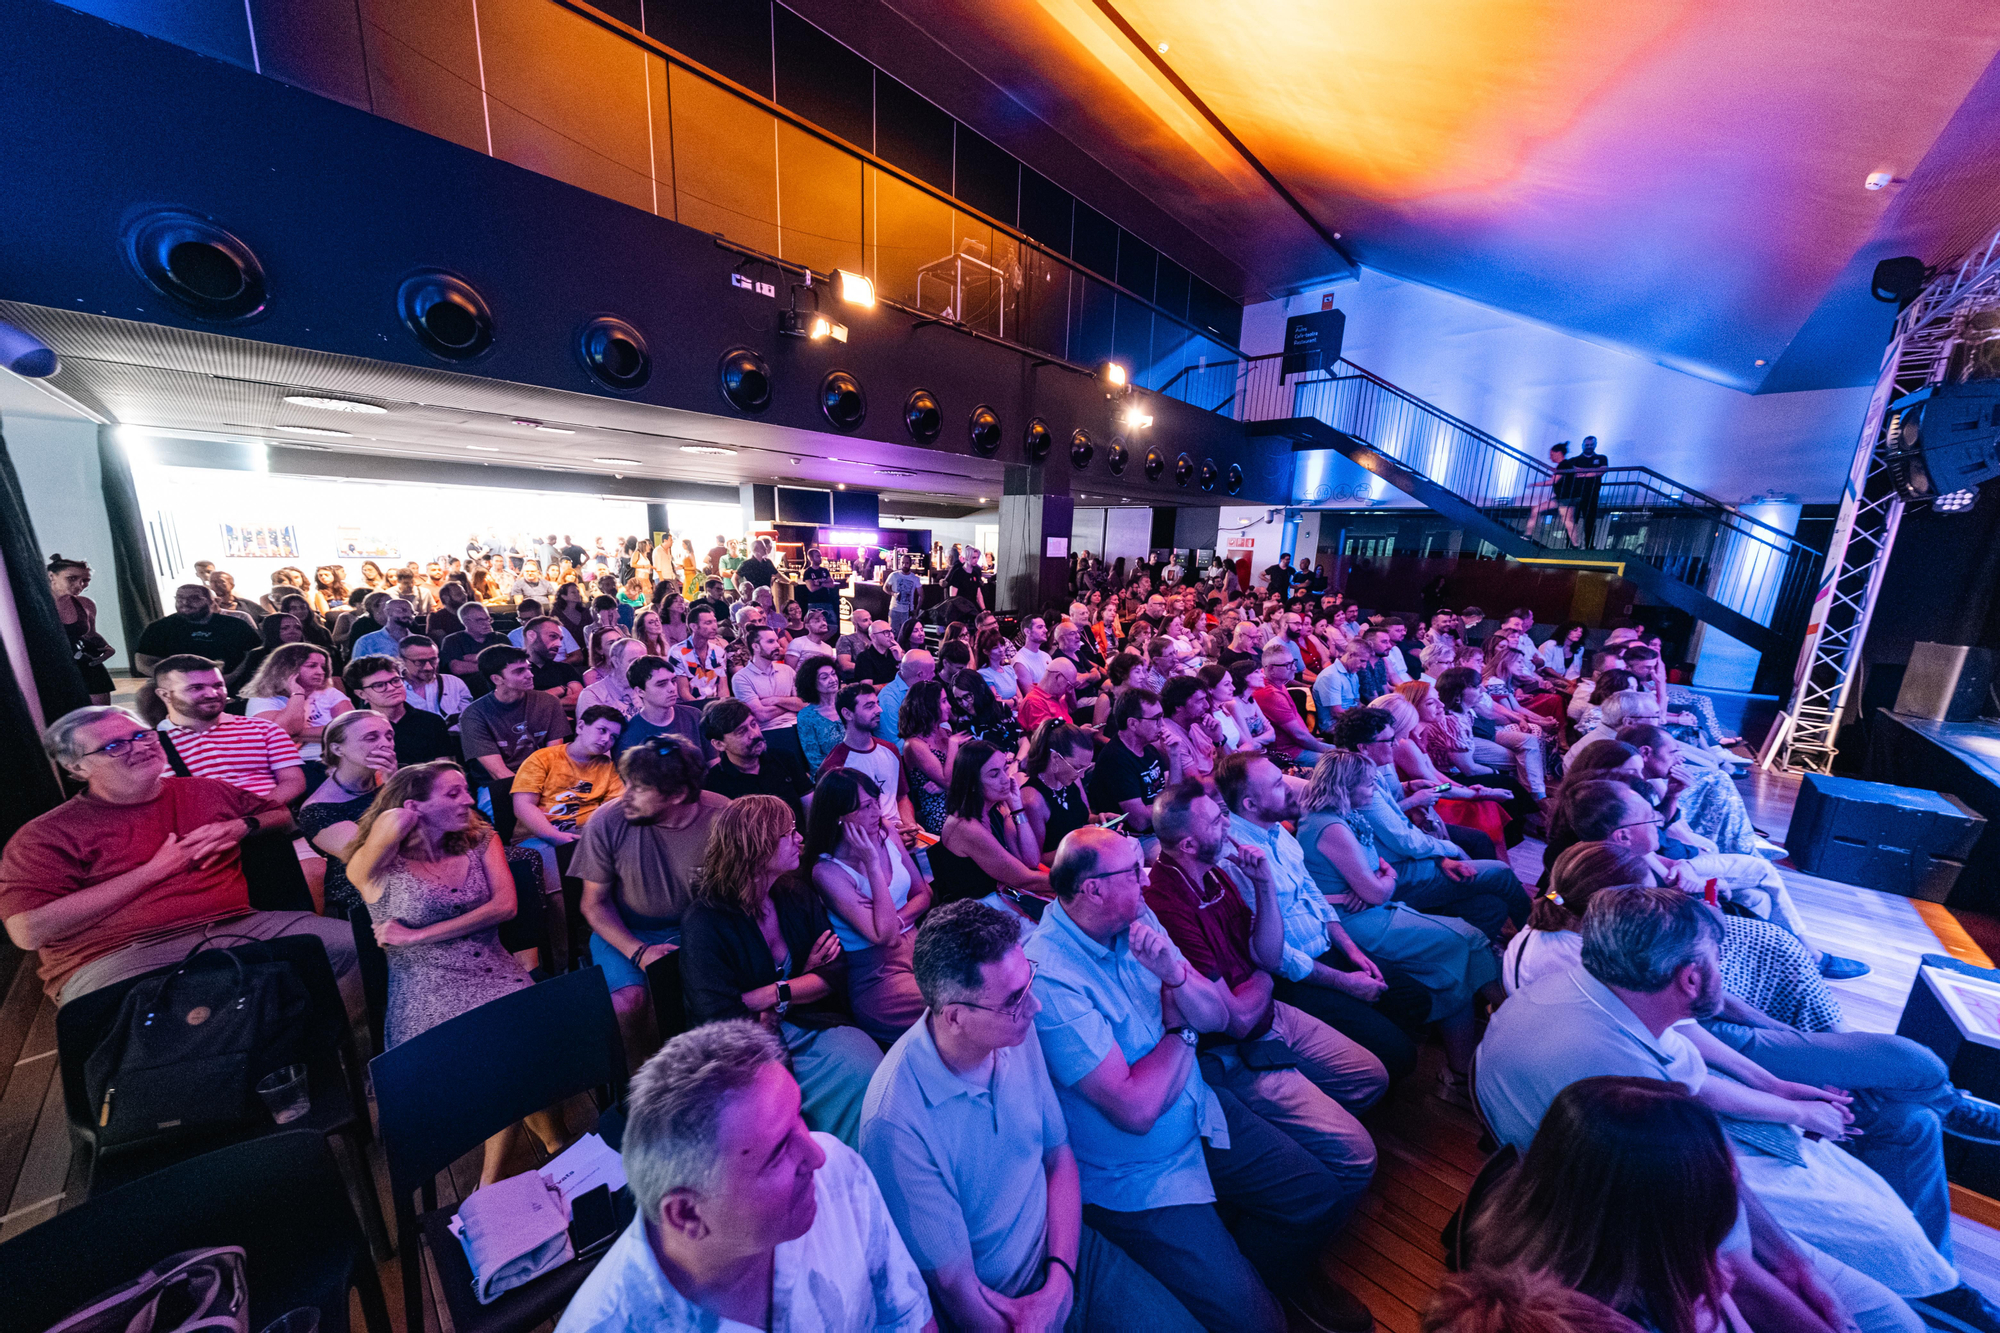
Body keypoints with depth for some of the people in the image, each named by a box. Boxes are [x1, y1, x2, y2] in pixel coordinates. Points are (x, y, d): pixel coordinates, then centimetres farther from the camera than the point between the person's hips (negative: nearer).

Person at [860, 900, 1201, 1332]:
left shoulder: (1016, 1032, -11)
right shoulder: (896, 1123, -29)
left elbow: (1059, 1157, 0)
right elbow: (956, 1286, -18)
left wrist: (1060, 1281, -10)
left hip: (1062, 1250, 5)